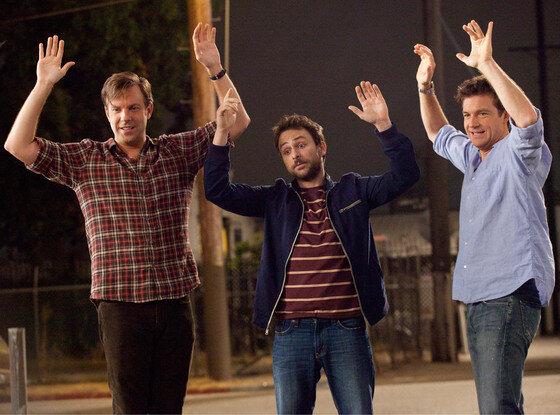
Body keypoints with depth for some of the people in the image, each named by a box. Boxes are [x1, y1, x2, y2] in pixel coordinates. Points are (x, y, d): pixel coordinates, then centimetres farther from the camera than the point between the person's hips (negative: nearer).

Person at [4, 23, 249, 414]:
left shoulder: (179, 152, 10)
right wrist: (43, 85, -7)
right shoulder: (84, 160, 5)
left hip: (175, 304, 2)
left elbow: (237, 122, 12)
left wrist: (215, 68, 2)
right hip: (121, 305, -2)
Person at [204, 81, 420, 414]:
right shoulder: (275, 200, 14)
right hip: (291, 333, 1)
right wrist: (222, 135, -2)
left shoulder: (352, 192, 12)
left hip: (347, 329, -1)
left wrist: (384, 125, -8)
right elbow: (218, 190, 8)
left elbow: (405, 175, 3)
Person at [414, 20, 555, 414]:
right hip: (479, 296, 10)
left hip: (512, 290, -10)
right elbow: (439, 134, 41)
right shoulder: (474, 156, 21)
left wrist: (487, 65, -31)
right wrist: (425, 87, 26)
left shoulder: (518, 153, -5)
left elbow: (528, 119, -28)